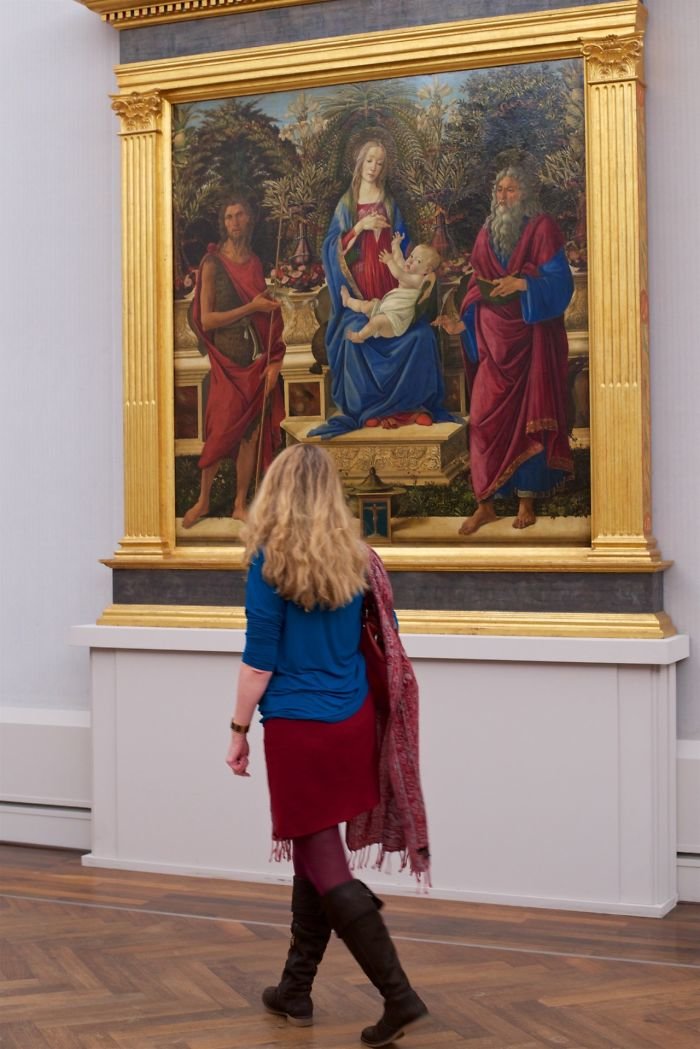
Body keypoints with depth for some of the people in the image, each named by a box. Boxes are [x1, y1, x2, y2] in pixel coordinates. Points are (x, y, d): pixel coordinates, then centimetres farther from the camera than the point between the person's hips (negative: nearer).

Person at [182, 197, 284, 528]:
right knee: (221, 431, -2)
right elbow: (206, 319, -11)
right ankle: (203, 501, 13)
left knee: (251, 432, 4)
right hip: (227, 359, -4)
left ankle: (240, 504, 13)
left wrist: (274, 361, 0)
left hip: (257, 358, 4)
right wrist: (251, 308, -14)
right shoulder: (212, 263, -5)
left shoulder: (255, 263, 11)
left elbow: (270, 316, 11)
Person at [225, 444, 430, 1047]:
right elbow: (385, 642, 9)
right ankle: (296, 990, 27)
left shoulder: (271, 561, -10)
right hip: (354, 723, 6)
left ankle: (399, 995, -7)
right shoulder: (356, 559, 3)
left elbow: (260, 659, -11)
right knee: (314, 854, 17)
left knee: (322, 863, 0)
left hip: (298, 728, -6)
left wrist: (239, 729, -1)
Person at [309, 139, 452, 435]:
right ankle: (369, 406, -15)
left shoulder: (389, 203, 14)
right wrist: (360, 227, -10)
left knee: (419, 334, -23)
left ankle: (409, 402, -13)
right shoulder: (346, 204, 12)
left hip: (388, 284, 1)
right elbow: (334, 246, 2)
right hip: (359, 286, -1)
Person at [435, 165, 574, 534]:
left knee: (529, 415, 1)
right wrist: (463, 323, 1)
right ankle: (485, 503, 5)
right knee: (486, 417, -1)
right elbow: (477, 289, 15)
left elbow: (560, 281, -8)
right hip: (494, 338, 4)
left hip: (531, 336, -4)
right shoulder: (486, 235, 12)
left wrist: (523, 284, -22)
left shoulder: (541, 229, -1)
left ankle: (527, 499, 10)